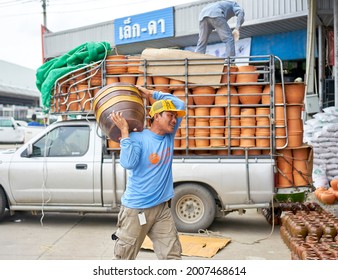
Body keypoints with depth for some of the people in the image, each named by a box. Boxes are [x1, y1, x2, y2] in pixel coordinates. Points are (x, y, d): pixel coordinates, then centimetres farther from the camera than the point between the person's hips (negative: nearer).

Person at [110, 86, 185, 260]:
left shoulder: (169, 137, 4)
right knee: (124, 258, 8)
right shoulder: (138, 138, -13)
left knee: (172, 256, 4)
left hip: (162, 208, 6)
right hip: (136, 209, -5)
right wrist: (124, 131, -26)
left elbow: (180, 104, 6)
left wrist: (151, 93, 2)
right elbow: (128, 163, -29)